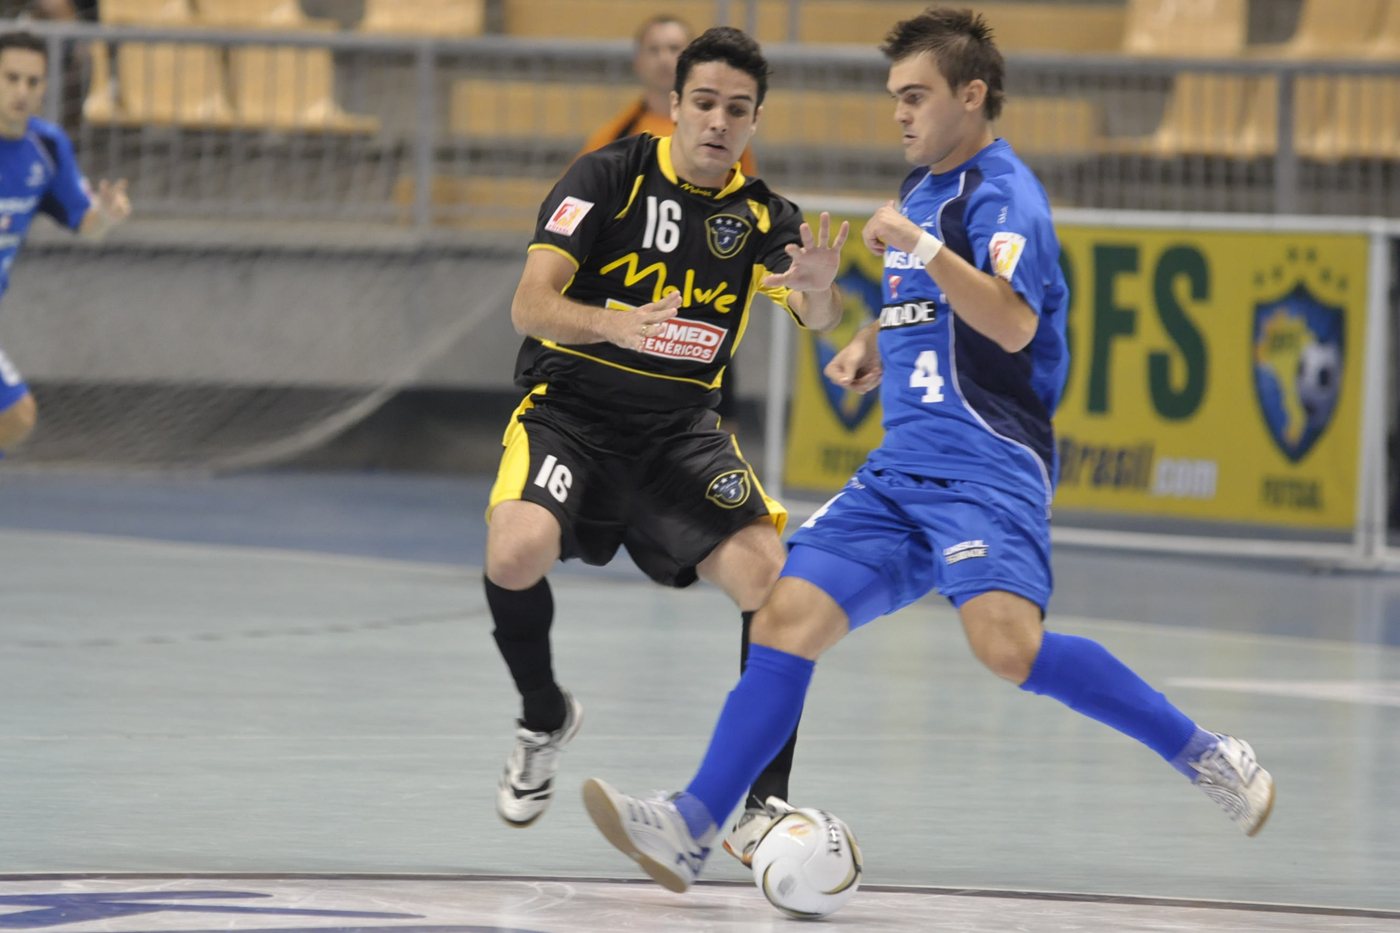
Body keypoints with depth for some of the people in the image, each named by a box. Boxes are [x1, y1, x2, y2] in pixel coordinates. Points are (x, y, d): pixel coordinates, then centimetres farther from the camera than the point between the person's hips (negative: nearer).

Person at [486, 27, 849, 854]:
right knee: (517, 550, -31)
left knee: (773, 581, -19)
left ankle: (764, 808, -6)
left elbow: (820, 318, -16)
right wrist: (614, 325, -38)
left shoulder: (764, 217, -1)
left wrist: (820, 290, -41)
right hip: (569, 408, -2)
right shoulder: (608, 179, -10)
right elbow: (530, 306, -17)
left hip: (681, 429, 3)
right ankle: (545, 719, 0)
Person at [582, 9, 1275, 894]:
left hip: (985, 467, -8)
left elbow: (1013, 324, -24)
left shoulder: (1004, 193, -9)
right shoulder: (922, 189, 19)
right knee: (789, 615, -4)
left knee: (1007, 643, -27)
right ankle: (690, 829, -6)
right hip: (902, 470, 8)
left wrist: (916, 243, -26)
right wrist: (872, 347, 19)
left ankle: (1208, 755, -15)